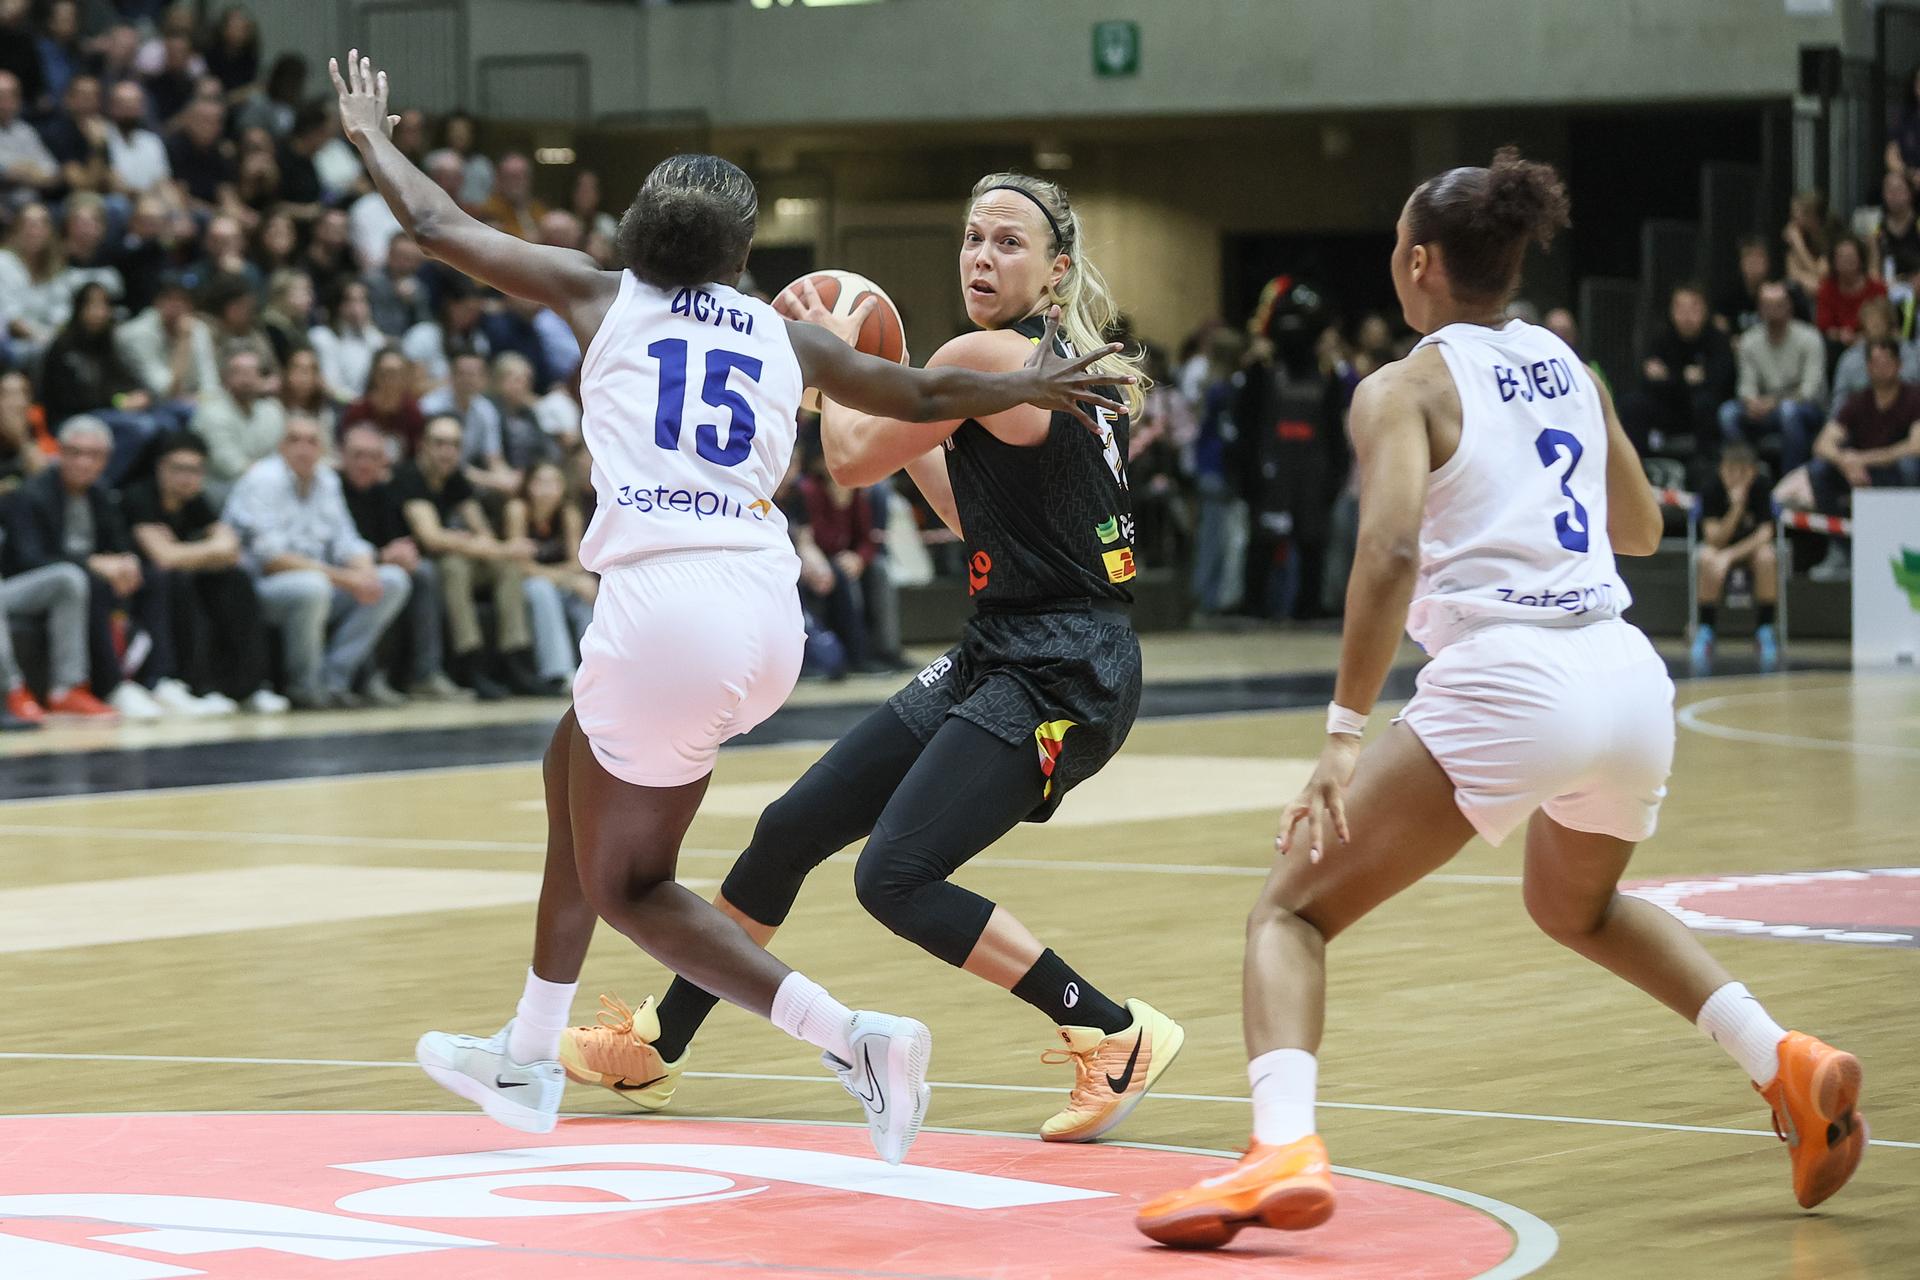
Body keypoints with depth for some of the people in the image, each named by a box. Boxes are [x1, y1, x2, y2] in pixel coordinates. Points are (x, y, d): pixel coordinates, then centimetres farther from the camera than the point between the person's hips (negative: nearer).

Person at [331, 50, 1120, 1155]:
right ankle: (530, 1063, 39)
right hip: (768, 616, 6)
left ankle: (856, 1038, -11)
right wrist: (1032, 386, 49)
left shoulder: (602, 295, 10)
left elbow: (438, 225, 17)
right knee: (576, 764, 30)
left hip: (665, 607, -6)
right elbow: (926, 394, 30)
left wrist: (373, 139, 36)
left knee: (626, 885, 8)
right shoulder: (785, 338, 17)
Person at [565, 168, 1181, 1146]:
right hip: (998, 659, 10)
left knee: (896, 878, -19)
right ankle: (657, 1045, 26)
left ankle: (1115, 1036, -9)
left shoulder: (986, 359, -14)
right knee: (793, 829, 12)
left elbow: (852, 460, -2)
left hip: (1057, 676, -10)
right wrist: (880, 397, 26)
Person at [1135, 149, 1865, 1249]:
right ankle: (1790, 1063, 19)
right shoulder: (1569, 369, 19)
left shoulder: (1405, 388, 1)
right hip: (1632, 677, 6)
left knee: (1291, 912, 3)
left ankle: (1285, 1149, -22)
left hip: (1505, 678, -6)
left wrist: (1346, 732, -17)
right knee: (1578, 908, 36)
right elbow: (1641, 530, 31)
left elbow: (1392, 549, -16)